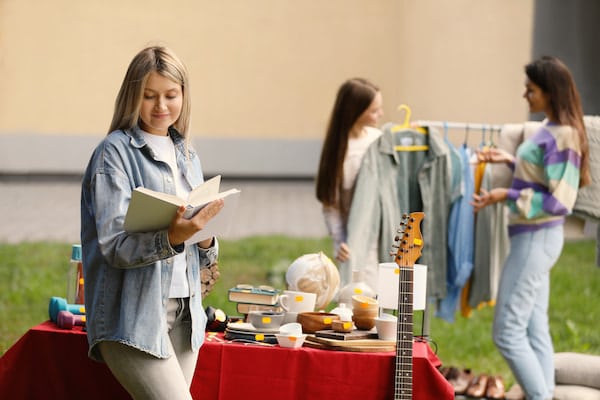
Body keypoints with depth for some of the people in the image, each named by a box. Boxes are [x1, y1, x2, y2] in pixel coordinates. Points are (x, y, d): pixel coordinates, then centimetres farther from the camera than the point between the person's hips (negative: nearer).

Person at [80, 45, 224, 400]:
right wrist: (172, 237, -30)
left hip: (184, 315, 6)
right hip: (134, 317, -6)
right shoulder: (115, 152, -5)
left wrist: (204, 240, -5)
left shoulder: (188, 158, 15)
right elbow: (115, 247, -14)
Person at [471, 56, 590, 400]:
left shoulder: (562, 136, -18)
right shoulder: (549, 130, 9)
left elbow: (559, 201, -20)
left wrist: (507, 196, -20)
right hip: (532, 237, 10)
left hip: (537, 239, -10)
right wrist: (510, 162, 16)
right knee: (535, 329, 11)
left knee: (507, 331, -6)